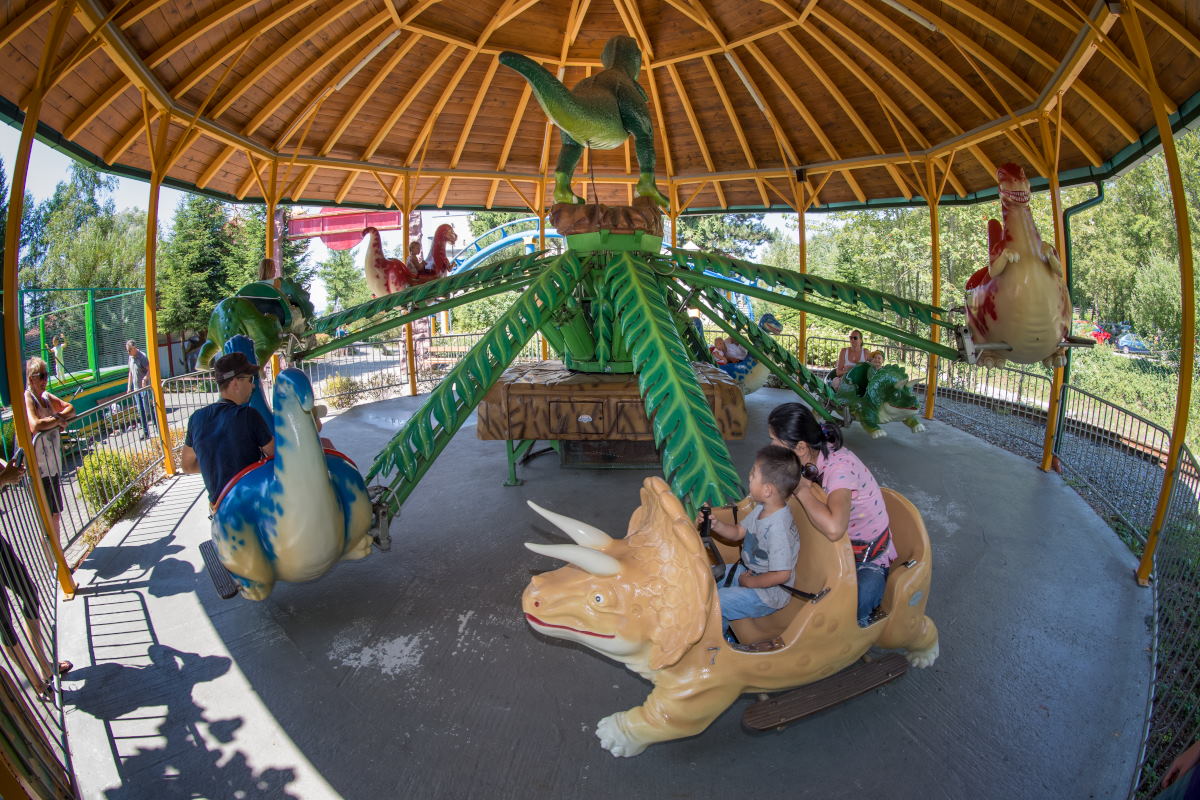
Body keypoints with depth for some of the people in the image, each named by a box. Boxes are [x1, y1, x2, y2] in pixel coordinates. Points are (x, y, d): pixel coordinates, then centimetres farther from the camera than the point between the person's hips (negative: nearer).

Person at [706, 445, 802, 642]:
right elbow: (738, 532, 10)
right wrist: (716, 524, -9)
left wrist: (749, 582, -18)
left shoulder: (778, 527, -32)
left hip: (767, 594, -10)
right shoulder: (762, 509, -3)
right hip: (747, 571, 10)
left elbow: (782, 574, -31)